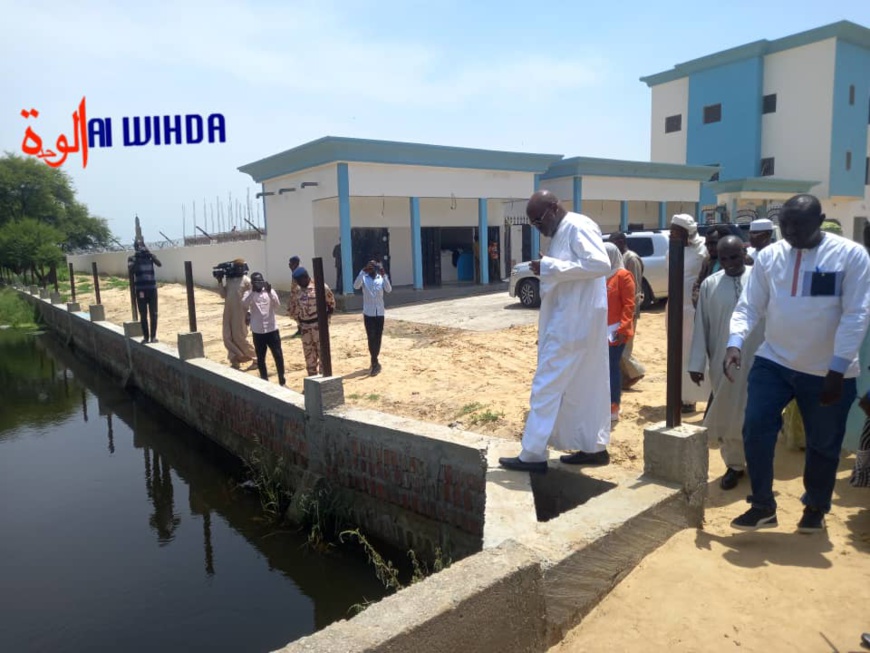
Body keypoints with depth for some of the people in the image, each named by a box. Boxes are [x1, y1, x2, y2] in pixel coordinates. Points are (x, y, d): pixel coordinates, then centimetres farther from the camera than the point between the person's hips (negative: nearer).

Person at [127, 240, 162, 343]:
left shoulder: (150, 256, 6)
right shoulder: (132, 258, 2)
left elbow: (159, 264, -12)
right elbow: (130, 269, -16)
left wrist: (150, 254, -21)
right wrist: (136, 258, -22)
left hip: (152, 288, 1)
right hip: (140, 290, -1)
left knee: (153, 314, 2)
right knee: (143, 315, 2)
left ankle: (153, 336, 9)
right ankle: (145, 336, 11)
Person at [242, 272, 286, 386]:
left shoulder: (270, 291, 2)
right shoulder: (248, 293, 1)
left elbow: (277, 304, -14)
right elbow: (244, 304, -19)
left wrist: (269, 292, -27)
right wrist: (252, 291, -29)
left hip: (272, 329, 0)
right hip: (258, 331, 0)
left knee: (278, 355, 1)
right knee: (260, 358, 9)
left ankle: (282, 381, 13)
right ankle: (265, 381, 22)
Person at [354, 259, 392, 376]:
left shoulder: (381, 278, 2)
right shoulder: (364, 278, -2)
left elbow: (389, 289, -15)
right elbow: (356, 286, -22)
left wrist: (384, 275, -26)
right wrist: (362, 272, -30)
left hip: (380, 313, 2)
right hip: (368, 313, -2)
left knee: (378, 338, 8)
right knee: (371, 338, -5)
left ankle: (374, 361, 23)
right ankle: (375, 363, -2)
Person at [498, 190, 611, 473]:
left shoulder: (578, 226, -13)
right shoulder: (562, 233, 16)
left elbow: (600, 264, -25)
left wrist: (550, 267, -24)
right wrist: (545, 270, 6)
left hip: (573, 323, -10)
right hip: (569, 321, 10)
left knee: (547, 386, -5)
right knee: (586, 386, 14)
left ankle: (533, 455, 2)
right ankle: (595, 447, 23)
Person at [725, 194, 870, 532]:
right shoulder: (768, 256, 0)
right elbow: (749, 305, 0)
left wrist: (838, 367, -18)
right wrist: (735, 342, -18)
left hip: (828, 371, -2)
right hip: (773, 361, 2)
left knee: (823, 445, 12)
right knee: (755, 429, -5)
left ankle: (815, 508, 35)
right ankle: (763, 506, 12)